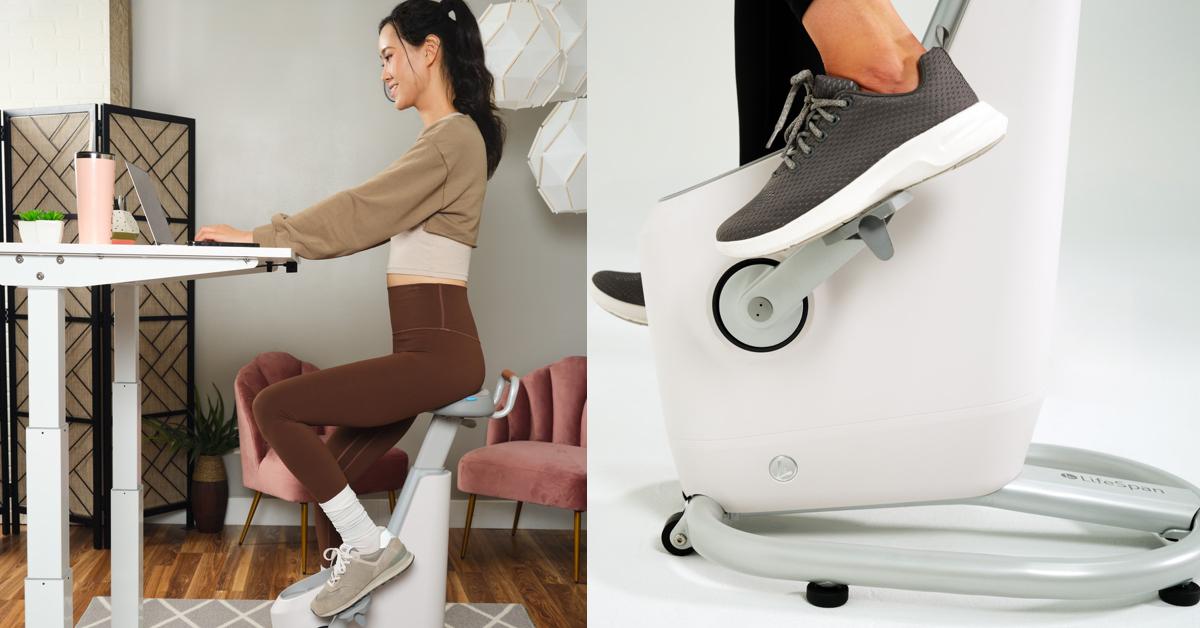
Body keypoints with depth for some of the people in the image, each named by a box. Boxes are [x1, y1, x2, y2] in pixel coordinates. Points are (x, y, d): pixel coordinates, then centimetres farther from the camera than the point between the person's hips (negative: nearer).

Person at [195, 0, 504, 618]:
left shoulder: (452, 137, -11)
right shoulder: (444, 137, 20)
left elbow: (362, 210, -14)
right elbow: (374, 219, 19)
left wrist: (257, 236, -6)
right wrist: (273, 235, 11)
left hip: (434, 351, -10)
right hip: (426, 348, 10)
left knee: (274, 407, -10)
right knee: (328, 474, 10)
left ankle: (368, 544, -2)